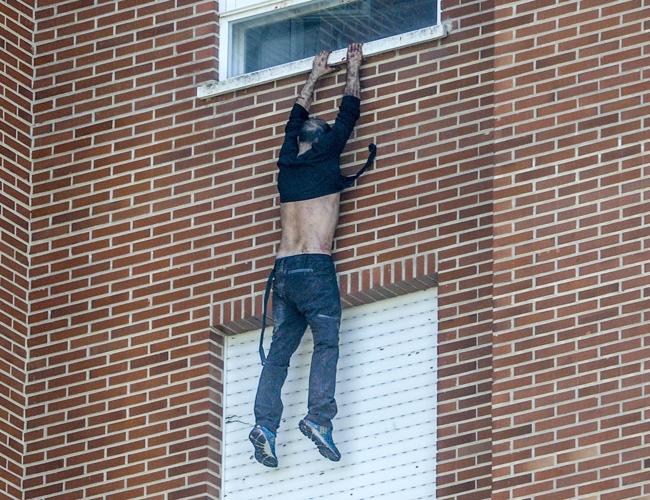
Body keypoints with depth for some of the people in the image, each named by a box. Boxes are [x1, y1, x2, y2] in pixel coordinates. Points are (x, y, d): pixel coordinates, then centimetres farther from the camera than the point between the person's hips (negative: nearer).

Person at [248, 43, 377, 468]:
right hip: (316, 268, -5)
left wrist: (314, 78, 45)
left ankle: (266, 424, -11)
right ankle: (319, 416, -28)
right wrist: (354, 69, 28)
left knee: (280, 350, 3)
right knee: (326, 342, -9)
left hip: (283, 270, 5)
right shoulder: (325, 158, 3)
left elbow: (297, 119, 33)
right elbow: (349, 112, 14)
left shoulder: (287, 162, 15)